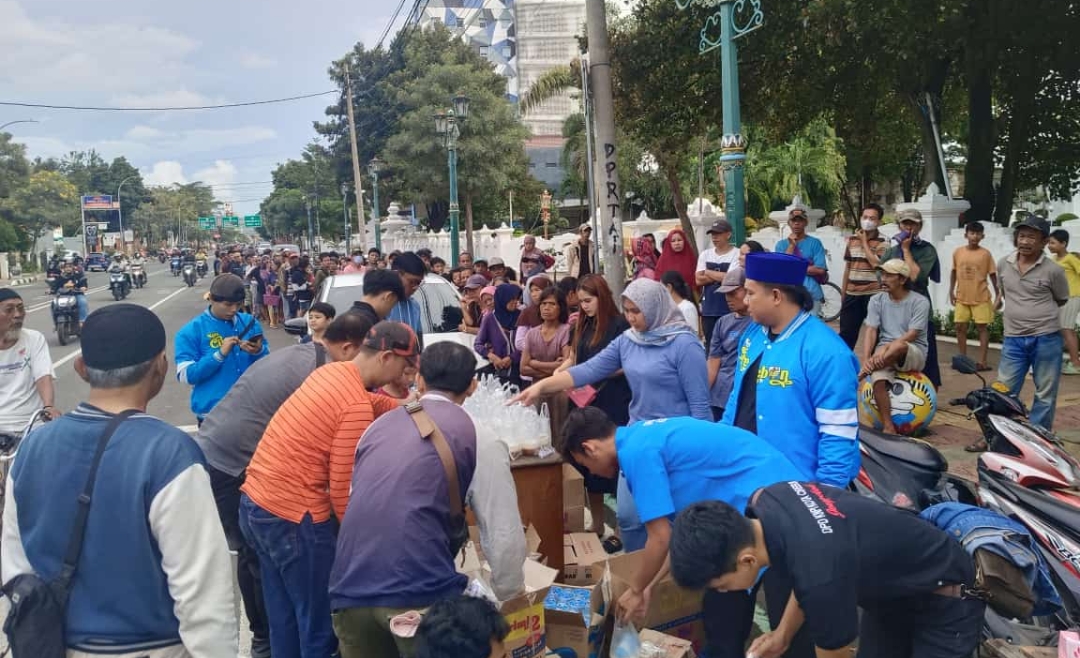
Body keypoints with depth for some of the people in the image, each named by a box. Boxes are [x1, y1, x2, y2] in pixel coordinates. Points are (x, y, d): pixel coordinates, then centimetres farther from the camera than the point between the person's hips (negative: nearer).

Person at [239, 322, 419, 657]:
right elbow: (342, 489, -17)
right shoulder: (357, 408, -20)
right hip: (292, 516, -9)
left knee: (285, 622, 22)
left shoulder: (330, 372, 6)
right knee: (319, 627, 8)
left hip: (254, 501, 9)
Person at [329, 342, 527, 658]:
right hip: (419, 590, -5)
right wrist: (512, 597, 19)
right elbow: (503, 535, 2)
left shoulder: (379, 425, 19)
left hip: (349, 587, 5)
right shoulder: (481, 439, 5)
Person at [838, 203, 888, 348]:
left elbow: (876, 263, -20)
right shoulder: (851, 240, 10)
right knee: (846, 333, 8)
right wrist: (843, 294, 15)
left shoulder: (883, 242, -4)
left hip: (873, 294, -4)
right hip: (852, 294, 4)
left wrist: (864, 242, -10)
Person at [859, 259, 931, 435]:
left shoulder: (919, 302, -5)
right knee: (878, 380, -31)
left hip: (913, 353, -3)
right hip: (884, 355, 3)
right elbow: (870, 331, -3)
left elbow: (912, 335, -15)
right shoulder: (876, 300, 6)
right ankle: (888, 428, -26)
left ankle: (860, 375, -23)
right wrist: (866, 359, -19)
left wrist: (888, 348, -27)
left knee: (898, 347, -40)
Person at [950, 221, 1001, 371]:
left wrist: (998, 295, -3)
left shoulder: (985, 253, -6)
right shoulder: (958, 252, 1)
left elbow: (992, 275, -2)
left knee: (983, 327, 2)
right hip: (962, 297, 3)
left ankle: (982, 362, 4)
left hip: (981, 298, -3)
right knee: (960, 327, 7)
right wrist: (951, 291, 8)